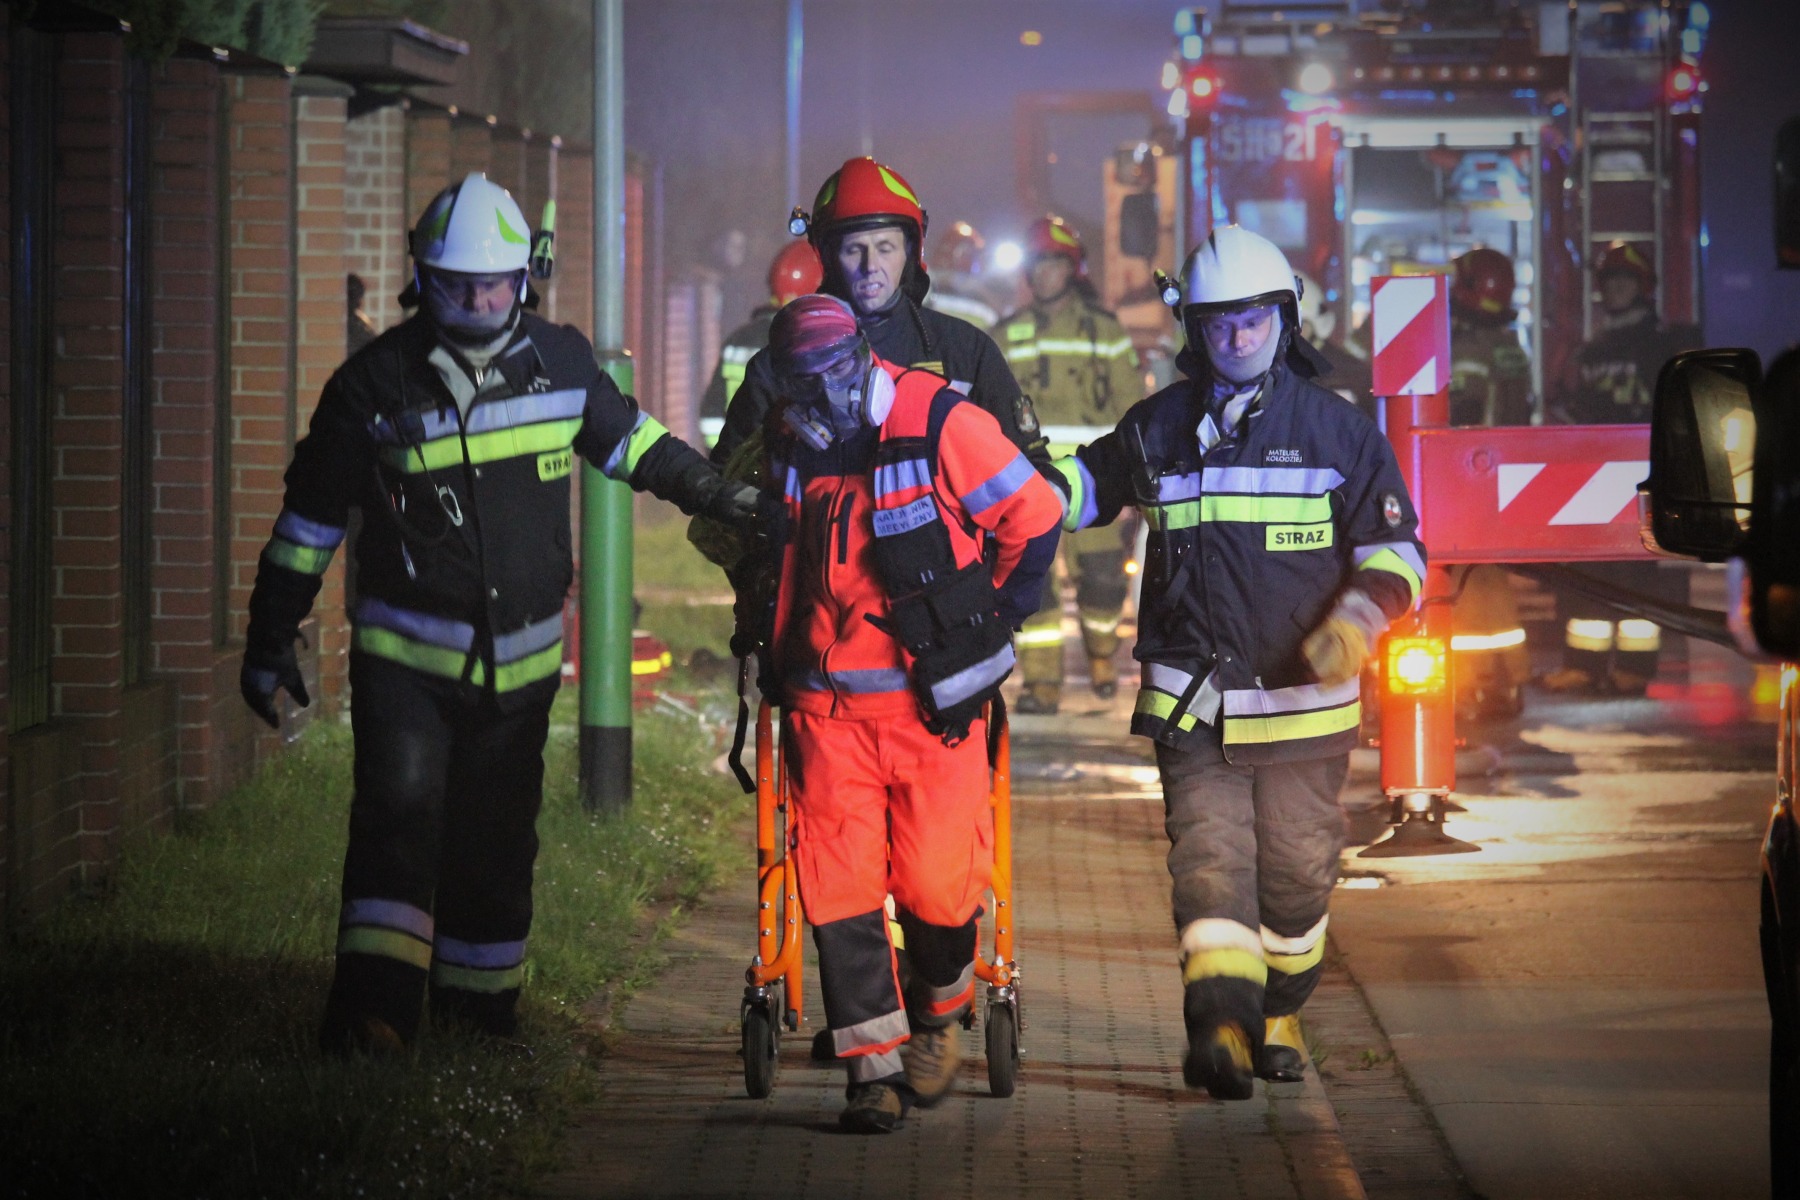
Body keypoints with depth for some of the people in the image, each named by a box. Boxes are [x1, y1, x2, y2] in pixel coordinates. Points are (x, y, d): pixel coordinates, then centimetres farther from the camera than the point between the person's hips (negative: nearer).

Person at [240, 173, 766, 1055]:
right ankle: (373, 1005, -27)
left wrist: (715, 494, 19)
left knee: (496, 846, 10)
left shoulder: (559, 361, 2)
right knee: (398, 813, -20)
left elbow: (624, 437, 22)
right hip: (405, 653, -3)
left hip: (521, 657, 3)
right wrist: (269, 640, 3)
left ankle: (479, 1012, 24)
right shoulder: (376, 384, -7)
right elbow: (311, 517, 1)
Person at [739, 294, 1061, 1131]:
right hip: (826, 706, 3)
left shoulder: (942, 426, -10)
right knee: (839, 884, -6)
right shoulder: (785, 452, 5)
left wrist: (987, 626, 5)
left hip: (935, 703, -3)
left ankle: (941, 1008, 25)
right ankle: (874, 1065, 0)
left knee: (936, 884, -4)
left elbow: (1034, 519, 0)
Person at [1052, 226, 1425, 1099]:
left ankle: (1277, 1019, 29)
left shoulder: (1336, 430, 3)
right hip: (1194, 700, 0)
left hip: (1304, 699, 0)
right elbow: (1089, 486, 25)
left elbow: (1395, 549, 4)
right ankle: (1220, 1027, -25)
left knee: (1296, 871, 9)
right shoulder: (1159, 428, 8)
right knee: (1209, 861, -13)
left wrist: (1354, 624, -13)